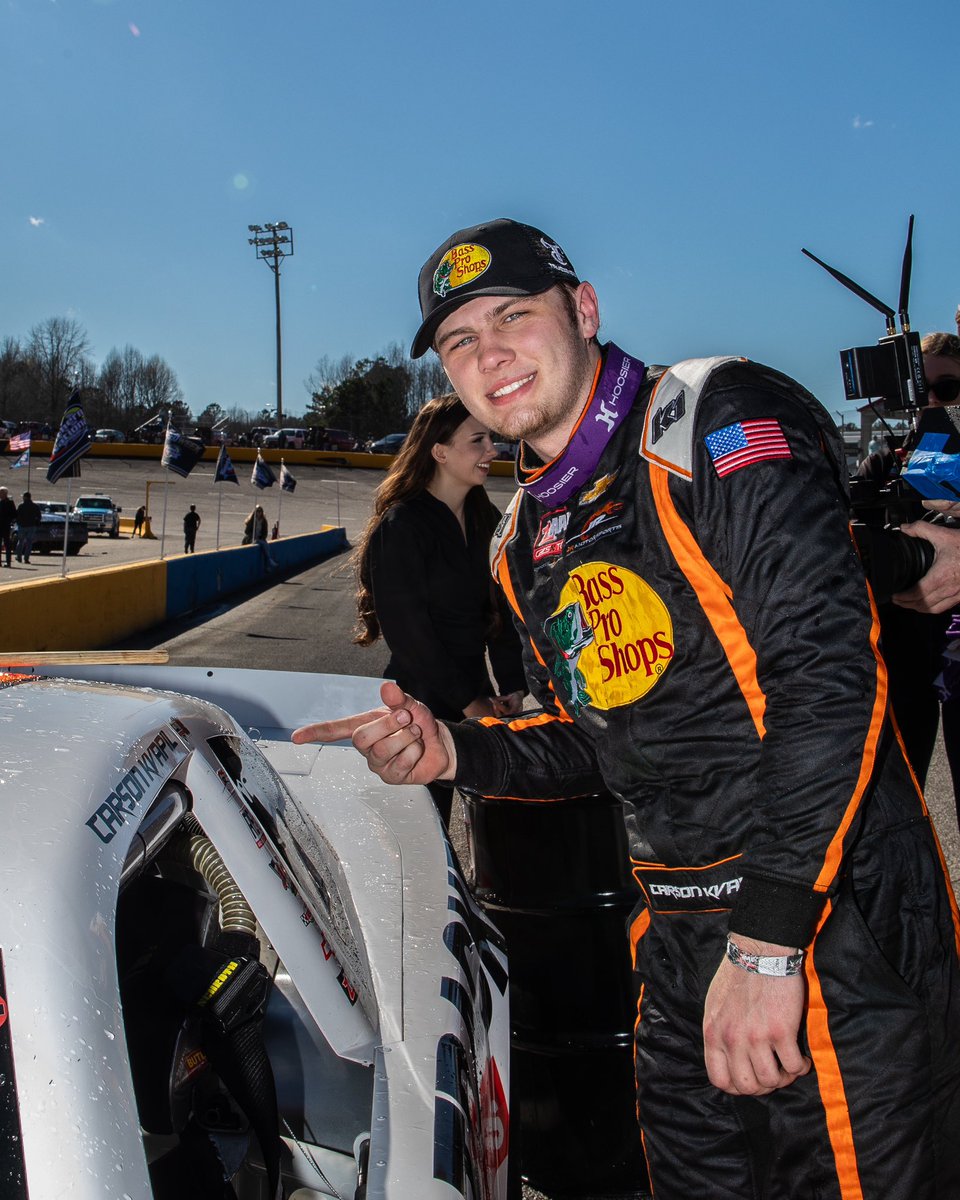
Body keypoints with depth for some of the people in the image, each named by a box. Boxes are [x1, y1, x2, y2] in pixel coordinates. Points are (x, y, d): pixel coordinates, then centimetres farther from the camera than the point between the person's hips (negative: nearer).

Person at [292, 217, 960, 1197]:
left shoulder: (717, 424, -11)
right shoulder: (527, 542, 13)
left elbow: (831, 676, -20)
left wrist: (767, 942, -23)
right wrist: (453, 753, 1)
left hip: (831, 928, -7)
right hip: (679, 950, 7)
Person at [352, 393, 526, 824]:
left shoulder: (486, 520, 7)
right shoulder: (401, 526, -15)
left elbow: (502, 609, 9)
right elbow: (407, 630, -16)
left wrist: (513, 685, -1)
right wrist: (468, 702, -13)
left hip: (477, 696, 6)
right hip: (424, 703, -6)